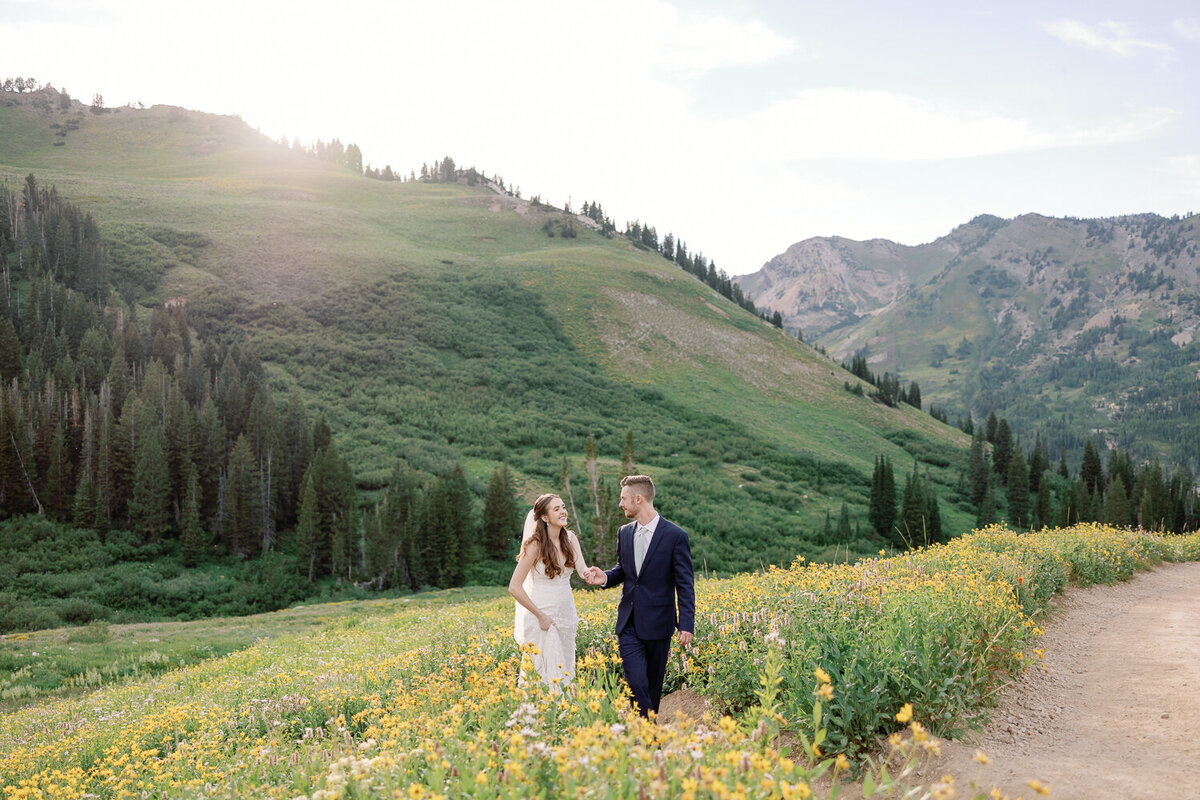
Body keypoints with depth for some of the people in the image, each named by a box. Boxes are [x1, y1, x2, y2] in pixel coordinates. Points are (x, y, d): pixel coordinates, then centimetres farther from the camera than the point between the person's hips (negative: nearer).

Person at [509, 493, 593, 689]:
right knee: (546, 675, -4)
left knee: (565, 672, 11)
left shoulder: (570, 539, 1)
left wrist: (590, 573, -35)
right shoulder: (535, 544, -15)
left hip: (566, 615, 5)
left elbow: (583, 570, -11)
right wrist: (540, 616, -14)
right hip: (542, 619, -5)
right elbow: (514, 588, -15)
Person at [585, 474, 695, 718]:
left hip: (657, 624, -3)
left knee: (654, 683, 11)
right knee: (636, 682, -7)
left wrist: (686, 624, -12)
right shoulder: (624, 533, 7)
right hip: (629, 623, 3)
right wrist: (605, 577, -2)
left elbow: (685, 584, -7)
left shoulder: (675, 535, -9)